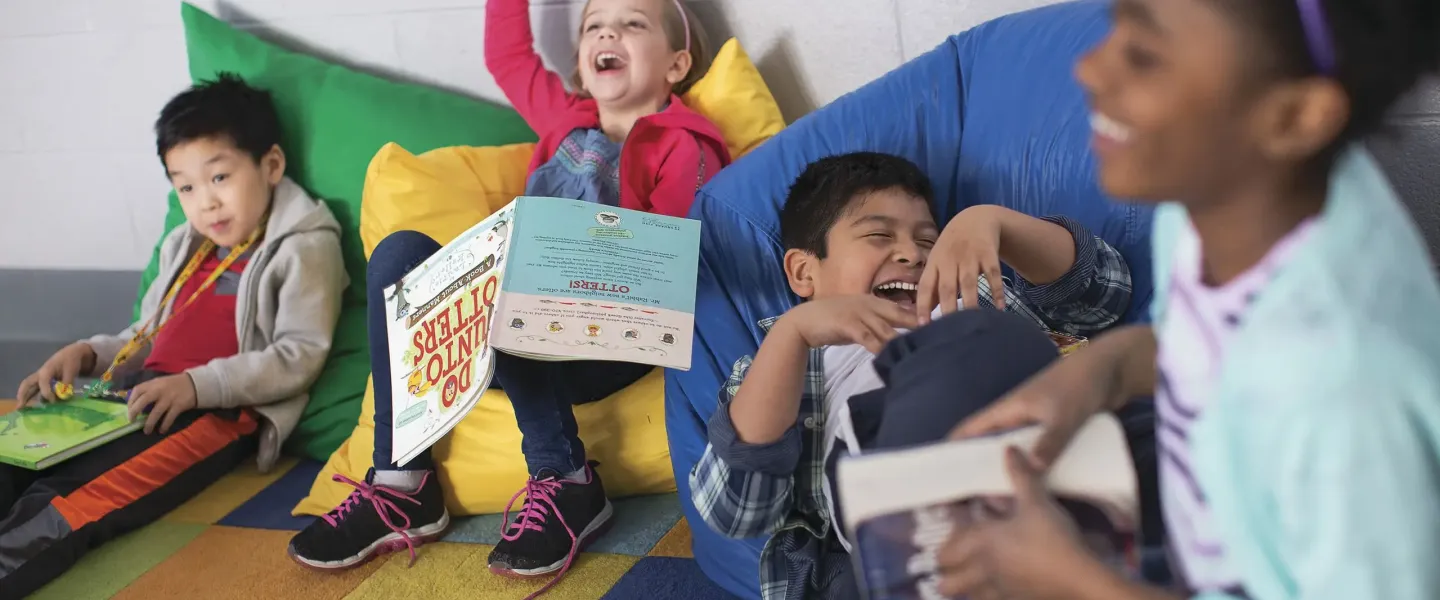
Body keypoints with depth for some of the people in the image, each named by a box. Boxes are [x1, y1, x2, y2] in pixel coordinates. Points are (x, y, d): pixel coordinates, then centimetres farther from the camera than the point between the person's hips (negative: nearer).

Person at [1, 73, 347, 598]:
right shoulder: (186, 248, 24)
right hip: (139, 392, 7)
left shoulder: (302, 249, -1)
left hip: (222, 410, -7)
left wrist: (197, 385, -22)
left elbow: (300, 356, -10)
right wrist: (88, 353, 10)